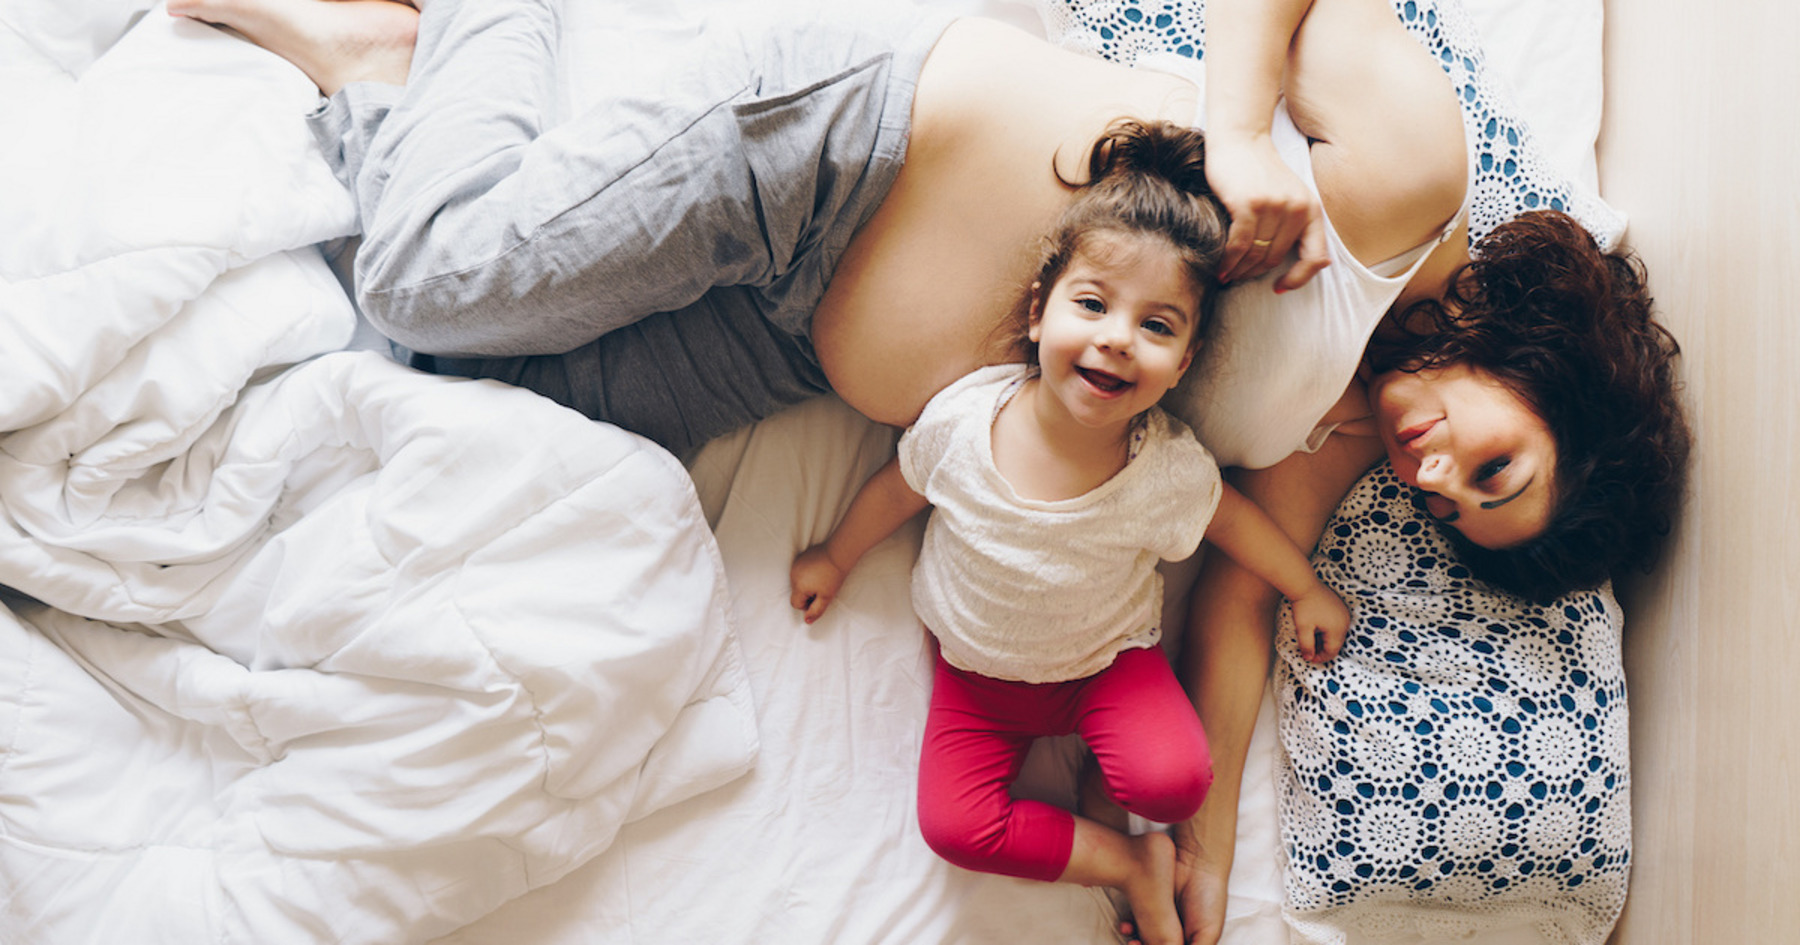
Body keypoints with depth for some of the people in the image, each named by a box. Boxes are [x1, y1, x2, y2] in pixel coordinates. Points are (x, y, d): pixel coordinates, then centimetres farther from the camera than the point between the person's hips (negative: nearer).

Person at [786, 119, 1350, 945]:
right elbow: (901, 484, -3)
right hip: (978, 669, 2)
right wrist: (836, 558, 11)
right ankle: (1127, 863, 0)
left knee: (1174, 782, -26)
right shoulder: (963, 416, -25)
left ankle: (1098, 754, 8)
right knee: (955, 825, -16)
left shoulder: (1167, 471, -26)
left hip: (1109, 657, -1)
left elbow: (1228, 516, -3)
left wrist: (1306, 591, 11)